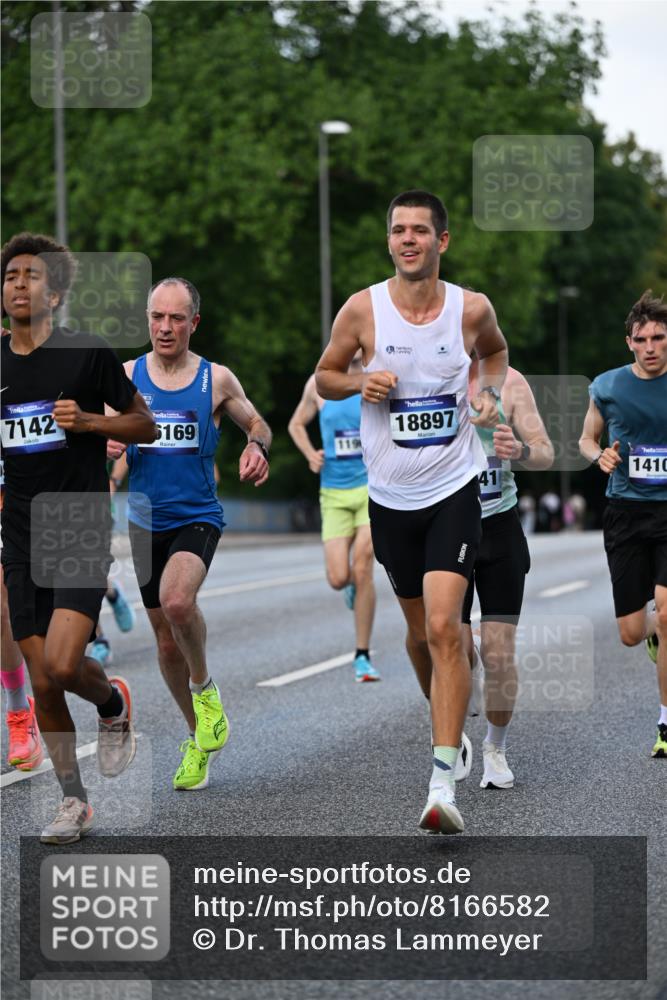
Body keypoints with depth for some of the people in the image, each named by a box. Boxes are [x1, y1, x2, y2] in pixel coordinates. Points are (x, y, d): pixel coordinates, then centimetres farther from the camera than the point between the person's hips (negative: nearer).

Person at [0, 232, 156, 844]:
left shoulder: (88, 353, -5)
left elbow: (145, 426, 2)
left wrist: (88, 420, -14)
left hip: (82, 534, -4)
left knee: (62, 663, -20)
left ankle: (113, 704, 14)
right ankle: (74, 801, 19)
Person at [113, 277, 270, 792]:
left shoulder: (217, 379, -2)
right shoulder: (126, 375, 3)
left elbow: (258, 426, 11)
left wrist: (257, 449, -11)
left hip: (198, 517, -3)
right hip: (146, 521, 3)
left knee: (177, 601, -31)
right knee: (167, 640, 10)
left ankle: (205, 688, -4)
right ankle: (197, 739, 28)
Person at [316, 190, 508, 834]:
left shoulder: (472, 309, -4)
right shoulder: (362, 309, -5)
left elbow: (496, 351, 19)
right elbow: (324, 376, 8)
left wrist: (489, 391, -1)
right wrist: (359, 382, -13)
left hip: (454, 489, -2)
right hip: (390, 496, 2)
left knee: (444, 627, -17)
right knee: (419, 631, 14)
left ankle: (444, 781, -21)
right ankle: (447, 720, 44)